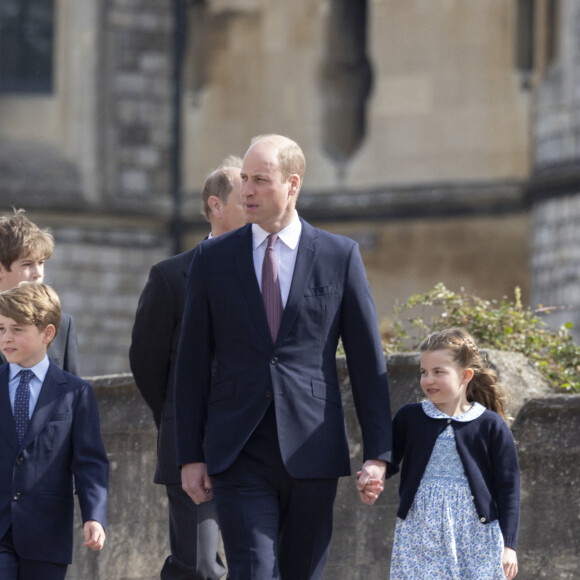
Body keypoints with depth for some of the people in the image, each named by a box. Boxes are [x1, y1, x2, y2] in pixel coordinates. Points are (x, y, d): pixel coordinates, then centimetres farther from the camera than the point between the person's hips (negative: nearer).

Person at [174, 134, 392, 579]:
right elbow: (193, 362, 8)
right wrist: (190, 456, 3)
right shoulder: (214, 258, 6)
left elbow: (368, 359, 5)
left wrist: (377, 454, 0)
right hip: (239, 456, -1)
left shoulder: (340, 257, 4)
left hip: (312, 454, 1)